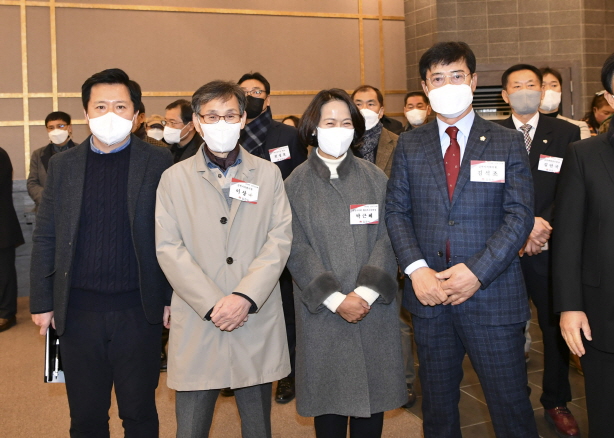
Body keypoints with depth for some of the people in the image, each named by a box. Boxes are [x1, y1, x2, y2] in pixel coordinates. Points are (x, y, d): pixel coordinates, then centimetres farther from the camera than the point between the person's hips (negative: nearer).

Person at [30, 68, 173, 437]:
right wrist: (42, 302, 5)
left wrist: (173, 298, -4)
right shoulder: (63, 164, 6)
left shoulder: (158, 162, -2)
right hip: (78, 310, 2)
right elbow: (45, 238, 7)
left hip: (139, 310, -2)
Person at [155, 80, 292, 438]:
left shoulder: (268, 174, 8)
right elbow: (168, 248, -2)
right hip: (197, 324, 0)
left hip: (258, 323, 1)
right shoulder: (175, 178, 6)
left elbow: (280, 240, 0)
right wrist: (211, 305, -12)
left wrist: (245, 297, -13)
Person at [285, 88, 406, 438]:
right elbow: (298, 249, -4)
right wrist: (336, 299, -13)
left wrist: (366, 292, -13)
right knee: (329, 397, 7)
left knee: (373, 394, 8)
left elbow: (387, 238, -1)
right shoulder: (296, 185, 2)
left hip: (374, 309, 1)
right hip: (322, 313, -1)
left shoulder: (375, 178, 6)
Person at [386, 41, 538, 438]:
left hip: (492, 297, -2)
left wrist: (477, 272, -16)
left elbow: (520, 216, -5)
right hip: (430, 295, 2)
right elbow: (396, 211, 3)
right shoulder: (409, 145, 8)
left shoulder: (508, 143, 2)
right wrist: (416, 268, -12)